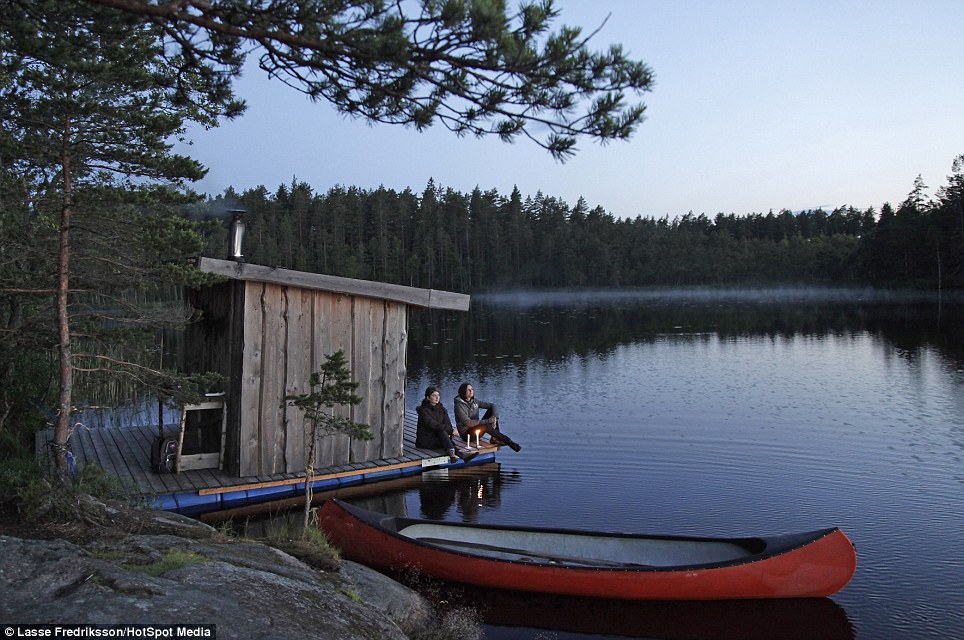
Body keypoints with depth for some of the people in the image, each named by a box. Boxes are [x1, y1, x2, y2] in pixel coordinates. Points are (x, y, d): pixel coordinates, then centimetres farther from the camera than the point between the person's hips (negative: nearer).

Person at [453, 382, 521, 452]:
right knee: (486, 425, -34)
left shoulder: (474, 401, 3)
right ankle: (508, 441, -27)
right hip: (466, 434, -7)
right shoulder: (459, 405, -17)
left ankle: (495, 438, -17)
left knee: (491, 410, -7)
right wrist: (488, 421, -27)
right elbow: (468, 423, -26)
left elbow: (492, 406, 2)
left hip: (477, 429, 7)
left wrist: (494, 417, -19)